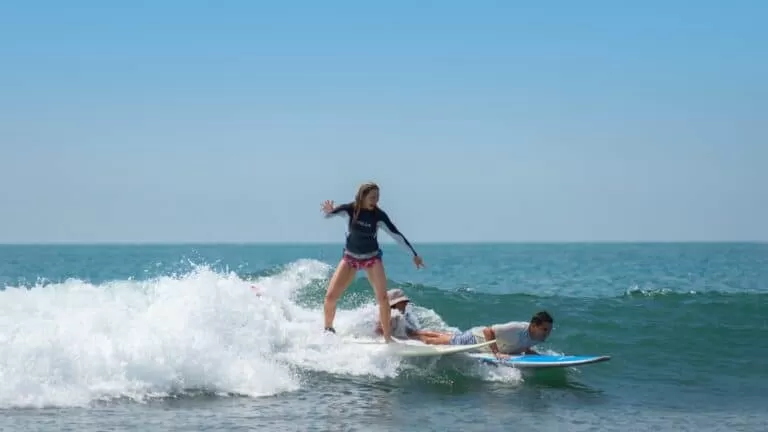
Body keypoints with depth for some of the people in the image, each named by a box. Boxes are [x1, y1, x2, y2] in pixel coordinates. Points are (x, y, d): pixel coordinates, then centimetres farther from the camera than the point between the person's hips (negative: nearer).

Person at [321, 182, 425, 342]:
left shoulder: (378, 215, -16)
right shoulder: (350, 209, -16)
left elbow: (396, 234, -12)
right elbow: (329, 214, -23)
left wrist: (414, 254, -12)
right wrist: (329, 212, -49)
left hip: (372, 258, 0)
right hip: (350, 257, 0)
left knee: (382, 297, -15)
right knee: (330, 296, -7)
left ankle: (387, 336, -7)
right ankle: (328, 330, 16)